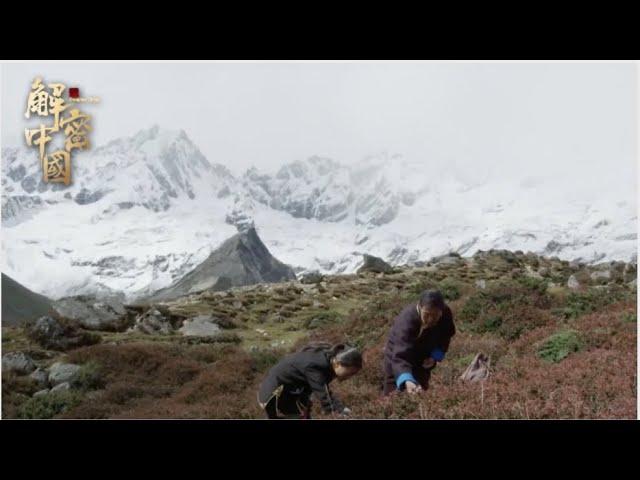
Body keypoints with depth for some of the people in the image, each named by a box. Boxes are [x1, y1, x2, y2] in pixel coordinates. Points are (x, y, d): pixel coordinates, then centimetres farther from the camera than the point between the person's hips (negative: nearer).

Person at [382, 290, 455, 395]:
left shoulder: (446, 314, -27)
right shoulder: (407, 320, -43)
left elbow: (446, 335, -3)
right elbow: (400, 356, -52)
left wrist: (435, 356, -19)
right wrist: (406, 380, -70)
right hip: (397, 351, -5)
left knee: (421, 392, 16)